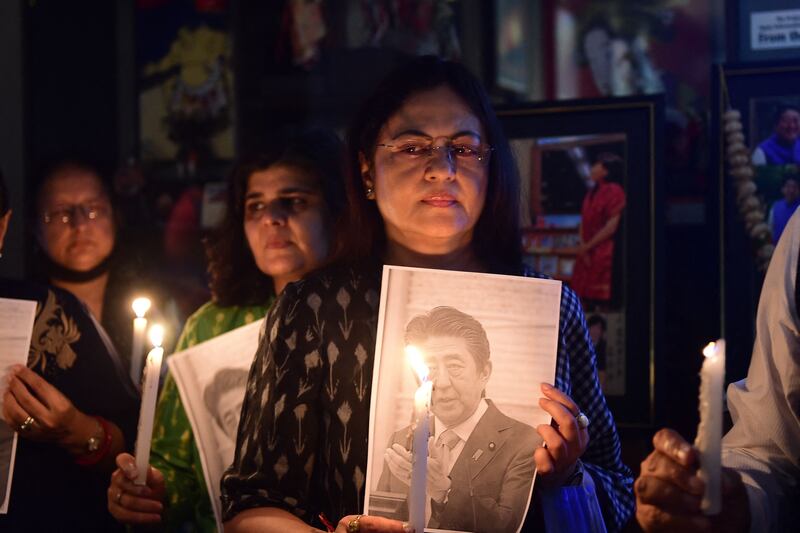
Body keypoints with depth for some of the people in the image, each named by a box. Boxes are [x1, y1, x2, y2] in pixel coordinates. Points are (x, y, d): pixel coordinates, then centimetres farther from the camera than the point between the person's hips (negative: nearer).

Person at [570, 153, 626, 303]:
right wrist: (583, 246, -3)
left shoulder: (614, 191, -9)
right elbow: (584, 222, 13)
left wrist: (588, 246, -8)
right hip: (587, 254, 8)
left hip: (604, 254, -8)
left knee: (602, 299, -7)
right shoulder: (592, 191, 15)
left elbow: (611, 226, -14)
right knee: (585, 296, 6)